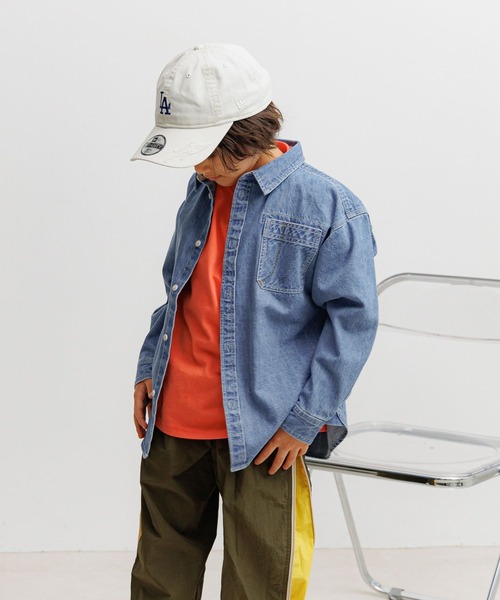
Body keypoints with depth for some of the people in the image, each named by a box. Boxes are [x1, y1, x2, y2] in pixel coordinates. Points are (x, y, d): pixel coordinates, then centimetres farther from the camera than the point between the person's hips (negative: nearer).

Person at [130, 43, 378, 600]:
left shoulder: (329, 207, -12)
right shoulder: (201, 194, 9)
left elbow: (352, 318, -12)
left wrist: (305, 418, -13)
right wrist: (149, 364, 11)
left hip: (262, 433, -6)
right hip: (173, 426, 6)